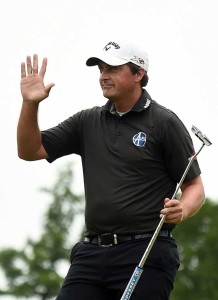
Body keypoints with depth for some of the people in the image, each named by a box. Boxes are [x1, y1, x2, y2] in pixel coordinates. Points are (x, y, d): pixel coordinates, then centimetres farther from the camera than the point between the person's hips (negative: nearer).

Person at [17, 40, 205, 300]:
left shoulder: (164, 123, 0)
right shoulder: (87, 122, 15)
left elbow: (195, 186, 2)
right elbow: (30, 150, 15)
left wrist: (182, 209, -20)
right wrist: (30, 104, -1)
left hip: (147, 252, -5)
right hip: (92, 253, 5)